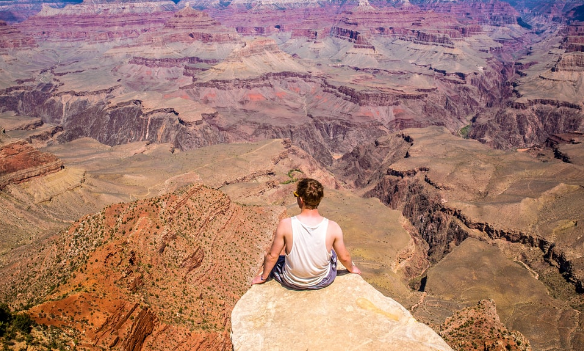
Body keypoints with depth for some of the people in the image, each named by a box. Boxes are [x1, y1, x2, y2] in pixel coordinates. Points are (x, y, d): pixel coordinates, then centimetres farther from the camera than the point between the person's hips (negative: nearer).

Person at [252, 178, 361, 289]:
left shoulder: (285, 225, -25)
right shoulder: (333, 228, -22)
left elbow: (272, 256, -12)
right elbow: (344, 257, -7)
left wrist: (263, 276, 7)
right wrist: (352, 268, 17)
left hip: (292, 282, -1)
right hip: (322, 282, 1)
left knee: (269, 257, 27)